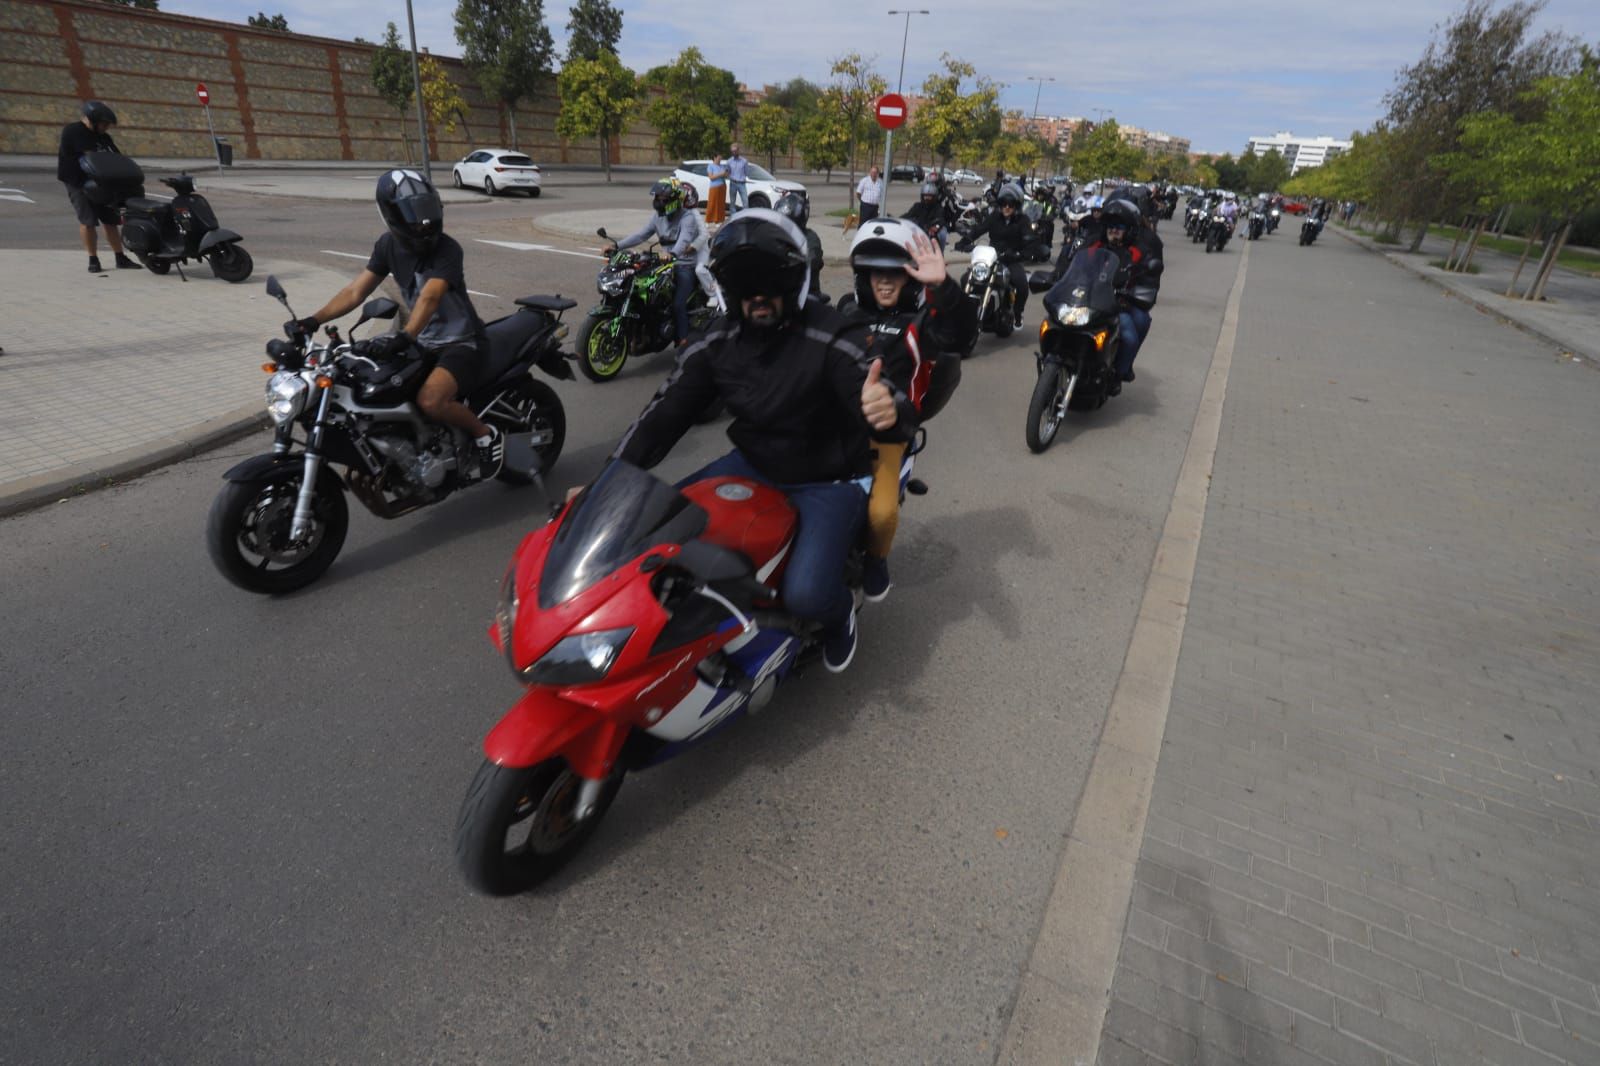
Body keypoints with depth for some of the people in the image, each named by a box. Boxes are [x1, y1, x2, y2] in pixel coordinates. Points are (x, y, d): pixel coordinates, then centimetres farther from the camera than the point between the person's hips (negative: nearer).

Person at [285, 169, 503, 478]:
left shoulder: (447, 249, -19)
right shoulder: (389, 244, 2)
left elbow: (430, 297, -35)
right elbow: (357, 290, 1)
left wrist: (403, 337, -50)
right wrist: (312, 320, -11)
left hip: (462, 342, -7)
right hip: (426, 342, 7)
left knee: (430, 401, -31)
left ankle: (487, 435, -7)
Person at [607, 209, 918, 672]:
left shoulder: (830, 339, -20)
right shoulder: (717, 343, -4)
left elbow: (892, 411, -27)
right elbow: (665, 414, -3)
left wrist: (890, 413, -53)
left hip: (827, 482, -5)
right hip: (753, 467, 6)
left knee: (805, 596, -25)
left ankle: (839, 611, 14)